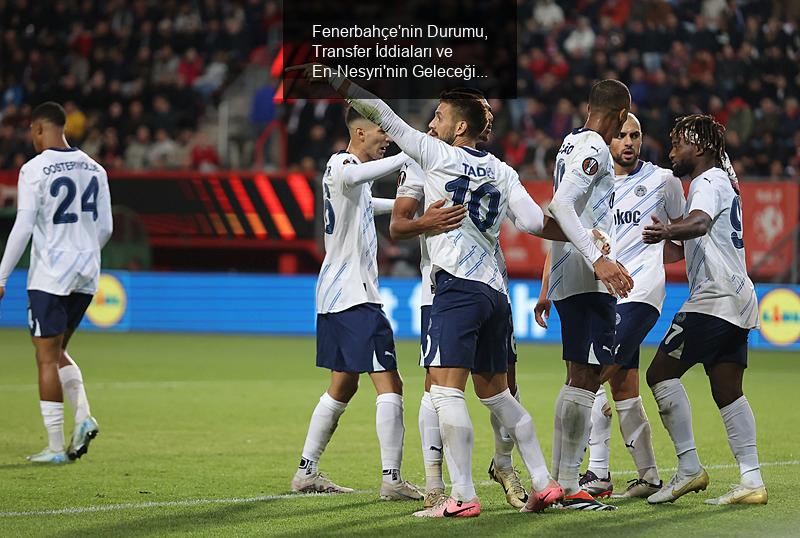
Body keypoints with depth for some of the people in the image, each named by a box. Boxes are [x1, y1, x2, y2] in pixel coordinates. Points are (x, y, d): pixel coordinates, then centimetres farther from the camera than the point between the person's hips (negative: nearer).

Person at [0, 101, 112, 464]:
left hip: (50, 275, -6)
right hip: (87, 274, 6)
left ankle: (55, 447, -1)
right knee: (56, 352, 20)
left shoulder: (34, 170, -11)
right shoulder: (94, 169, 8)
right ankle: (83, 417, 0)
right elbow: (105, 229, 11)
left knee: (47, 358, 0)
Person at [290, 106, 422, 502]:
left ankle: (306, 472, 20)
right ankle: (392, 479, -13)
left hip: (334, 295, 11)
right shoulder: (341, 165, -13)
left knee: (343, 386, 17)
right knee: (389, 384, -11)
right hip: (354, 296, -11)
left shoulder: (346, 169, 18)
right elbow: (356, 176, -41)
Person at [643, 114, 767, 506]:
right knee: (728, 392, 7)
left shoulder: (708, 182, -8)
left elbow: (700, 223, -32)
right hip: (739, 299, 10)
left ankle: (689, 468, -12)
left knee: (661, 373, -9)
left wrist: (669, 231, -50)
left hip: (714, 298, -10)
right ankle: (751, 481, 0)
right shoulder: (724, 180, 22)